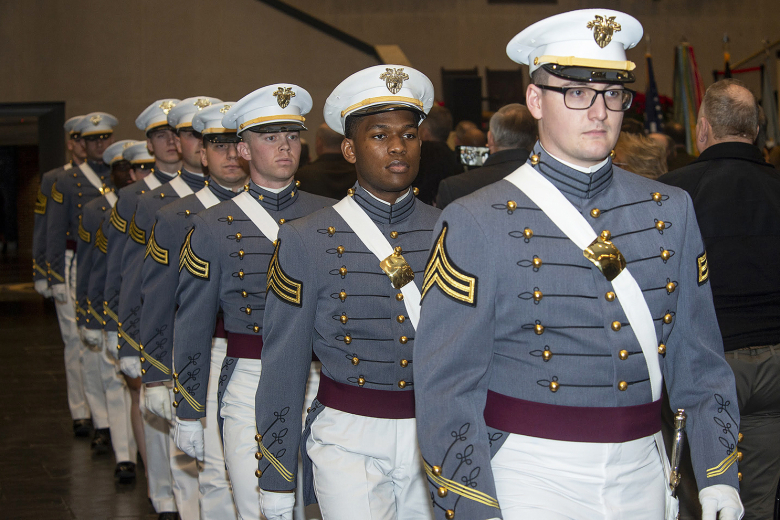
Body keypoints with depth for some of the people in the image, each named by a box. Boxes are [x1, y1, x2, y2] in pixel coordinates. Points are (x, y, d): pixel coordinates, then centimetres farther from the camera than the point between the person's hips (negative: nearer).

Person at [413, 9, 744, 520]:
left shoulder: (671, 211, 6)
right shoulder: (478, 224, -8)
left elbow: (701, 361, 9)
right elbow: (447, 386, -9)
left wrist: (719, 475, 3)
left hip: (643, 477, 4)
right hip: (529, 478, -4)